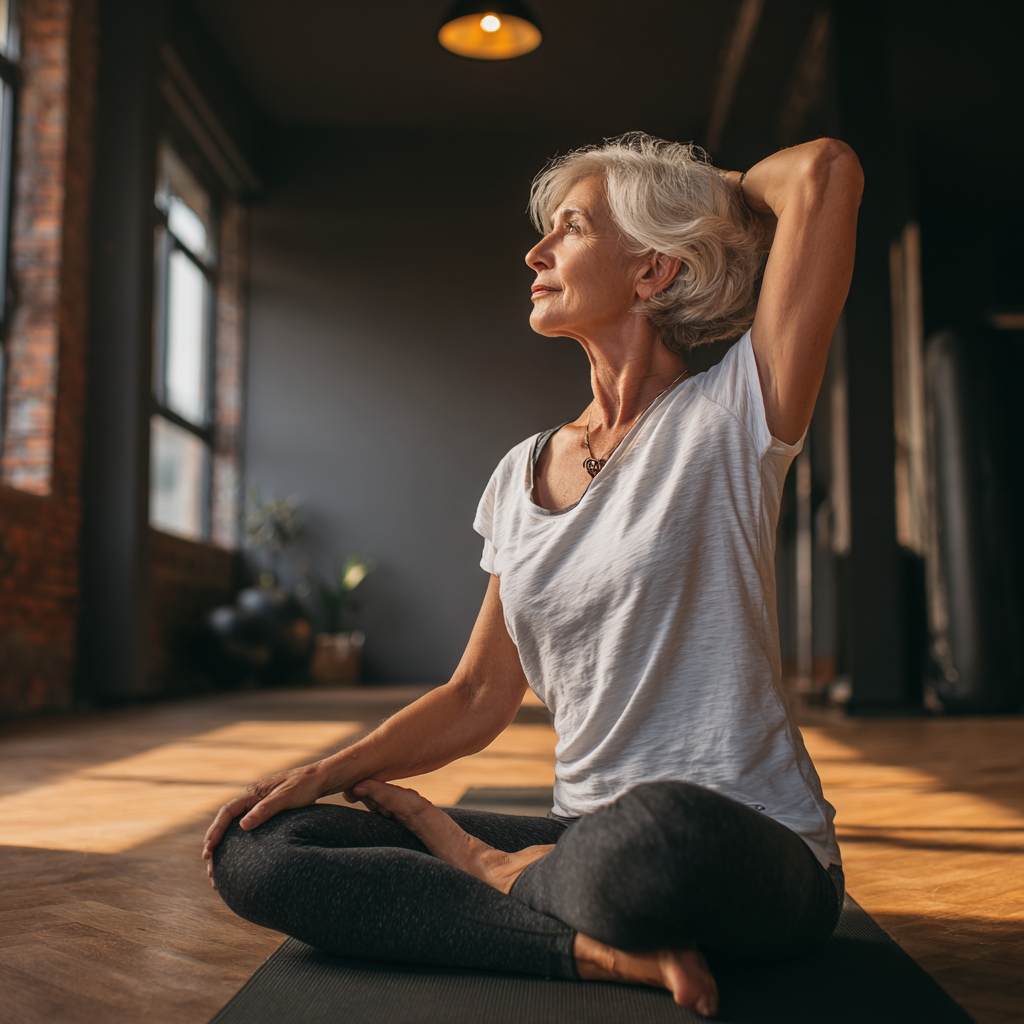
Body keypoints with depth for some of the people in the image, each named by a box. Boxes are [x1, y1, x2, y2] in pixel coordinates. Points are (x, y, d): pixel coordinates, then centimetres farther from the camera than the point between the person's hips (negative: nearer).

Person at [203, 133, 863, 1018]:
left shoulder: (727, 421, -6)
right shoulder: (522, 473, 10)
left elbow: (826, 169, -16)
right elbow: (478, 699, 12)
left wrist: (721, 191, 4)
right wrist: (322, 773, 0)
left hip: (754, 859, -4)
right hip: (594, 842, 5)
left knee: (662, 830, -42)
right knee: (256, 848, -8)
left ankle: (496, 873, -7)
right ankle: (609, 949, -16)